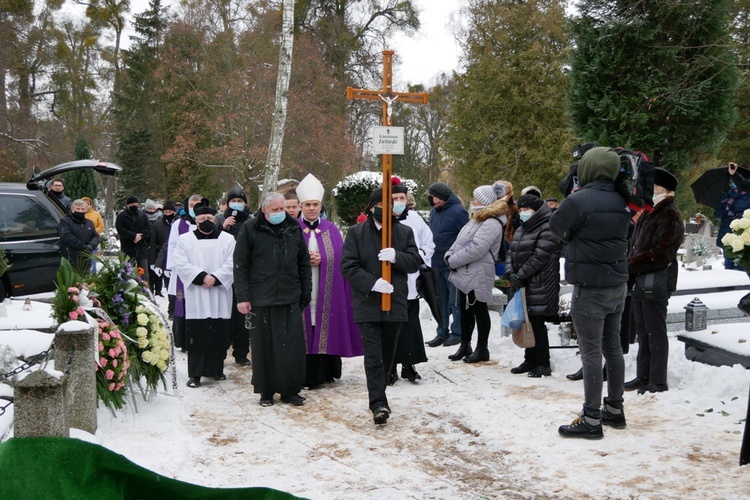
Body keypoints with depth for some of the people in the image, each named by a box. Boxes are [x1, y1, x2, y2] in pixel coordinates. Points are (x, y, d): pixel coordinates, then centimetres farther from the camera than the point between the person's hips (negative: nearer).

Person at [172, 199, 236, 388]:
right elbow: (181, 264, -3)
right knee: (196, 335, -2)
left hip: (219, 296, 1)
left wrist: (215, 278, -15)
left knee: (219, 334, 4)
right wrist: (201, 277, -14)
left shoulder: (227, 239, 7)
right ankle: (195, 373, 2)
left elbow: (231, 265, -2)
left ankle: (216, 369, 17)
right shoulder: (185, 239, 7)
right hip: (196, 296, -1)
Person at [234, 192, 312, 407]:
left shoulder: (294, 228, 10)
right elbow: (240, 265, -1)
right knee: (264, 346, 4)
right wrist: (242, 297, -7)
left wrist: (306, 293, 10)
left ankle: (290, 390, 12)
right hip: (261, 298, -2)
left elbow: (304, 264, 15)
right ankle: (266, 391, 17)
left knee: (293, 345, 1)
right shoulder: (250, 229, 0)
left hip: (290, 298, 2)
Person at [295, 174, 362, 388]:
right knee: (304, 333, -2)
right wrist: (305, 260, -13)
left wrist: (321, 259, -12)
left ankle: (326, 372, 14)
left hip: (327, 292, 1)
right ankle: (306, 375, 4)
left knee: (326, 331, 2)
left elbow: (340, 260, 4)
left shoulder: (331, 230, 9)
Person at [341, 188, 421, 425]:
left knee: (388, 353, 14)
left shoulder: (405, 232, 8)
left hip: (395, 302, 3)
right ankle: (379, 404, -8)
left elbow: (415, 262, 2)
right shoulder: (356, 232, -1)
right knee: (373, 356, -9)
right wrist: (372, 283, -20)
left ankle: (377, 394, 31)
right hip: (367, 303, -3)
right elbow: (348, 266, -7)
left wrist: (396, 256, -19)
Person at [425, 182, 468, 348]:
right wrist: (429, 259, 18)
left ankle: (457, 333, 9)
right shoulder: (434, 212, 12)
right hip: (437, 264, 8)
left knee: (455, 301, 1)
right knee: (441, 301, 12)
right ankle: (442, 332, 20)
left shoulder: (457, 212, -12)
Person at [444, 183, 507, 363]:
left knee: (479, 310, 2)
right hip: (465, 273, 10)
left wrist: (453, 261, -18)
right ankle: (465, 346, 28)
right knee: (465, 309, 16)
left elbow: (476, 249, -27)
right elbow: (460, 241, 16)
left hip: (477, 275, -10)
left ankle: (482, 349, 13)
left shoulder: (491, 223, -18)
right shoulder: (477, 219, 15)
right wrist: (449, 255, -3)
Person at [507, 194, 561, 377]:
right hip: (522, 285, 9)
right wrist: (512, 273, -3)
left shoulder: (547, 229, -10)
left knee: (537, 323, -8)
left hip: (539, 286, -8)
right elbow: (512, 252, 14)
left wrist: (520, 275, -15)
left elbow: (539, 257, -18)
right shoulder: (521, 229, 18)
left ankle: (543, 364, 1)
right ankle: (530, 360, 22)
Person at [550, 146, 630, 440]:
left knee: (591, 353, -3)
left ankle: (592, 420, 2)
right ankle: (615, 410, 27)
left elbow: (557, 228, -4)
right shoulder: (620, 201, 5)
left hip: (590, 287, -8)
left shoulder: (578, 201, -18)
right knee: (613, 348, 16)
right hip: (617, 284, 8)